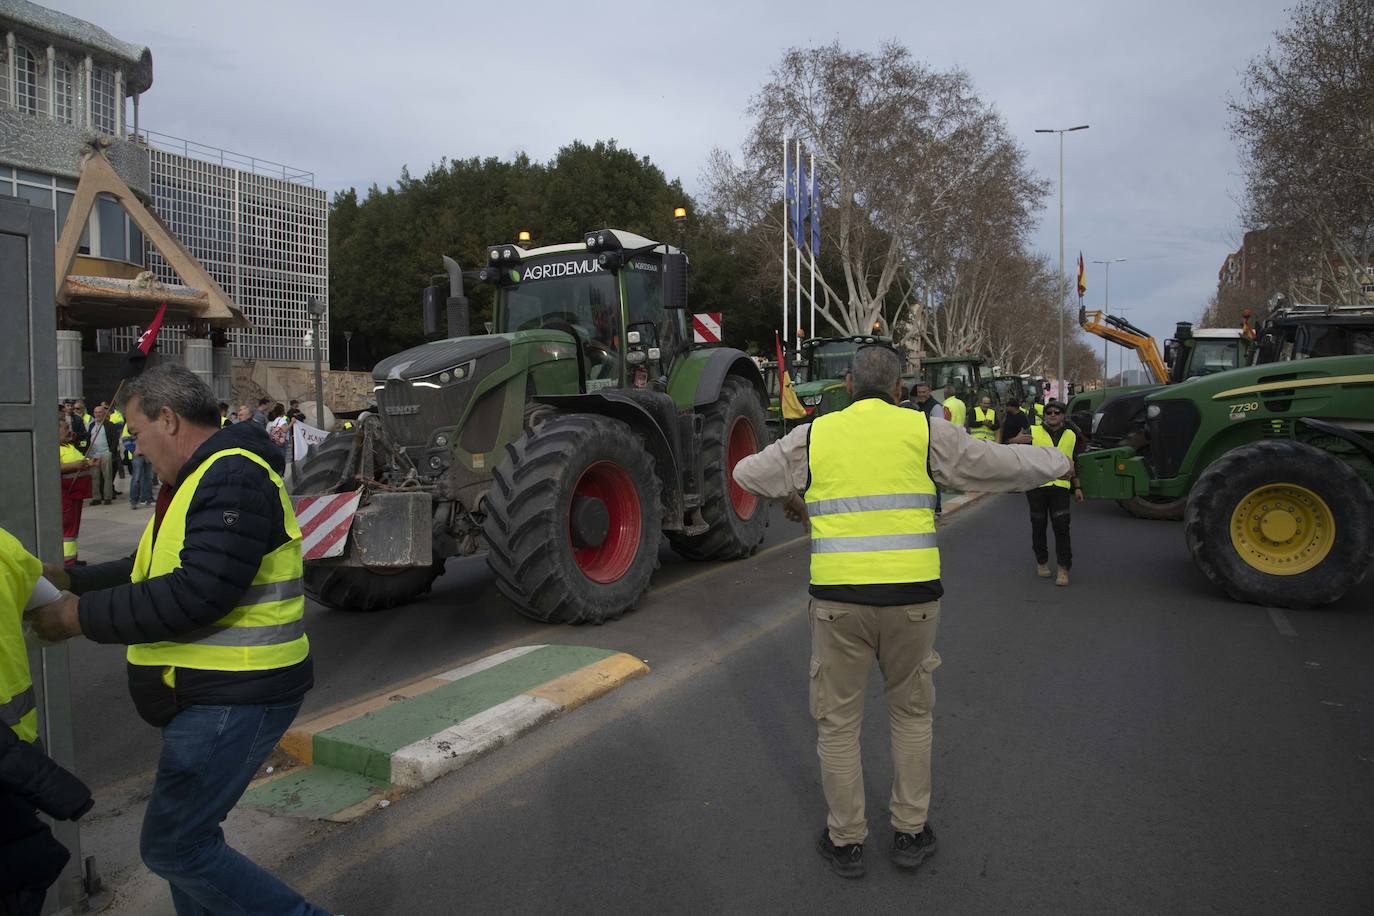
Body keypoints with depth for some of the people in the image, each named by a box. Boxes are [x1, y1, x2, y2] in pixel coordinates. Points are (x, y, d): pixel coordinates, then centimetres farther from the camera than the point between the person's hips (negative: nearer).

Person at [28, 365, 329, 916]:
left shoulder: (234, 477, -19)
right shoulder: (198, 480, 16)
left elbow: (199, 594, -28)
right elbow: (154, 569, 24)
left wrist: (82, 616, -19)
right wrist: (71, 582, 15)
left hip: (235, 698, -10)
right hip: (209, 692, 10)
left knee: (173, 846, -6)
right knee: (189, 834, 19)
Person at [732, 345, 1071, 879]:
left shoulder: (814, 436, 6)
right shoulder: (926, 431, 3)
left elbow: (748, 474, 17)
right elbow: (1002, 465, 9)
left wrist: (788, 499, 37)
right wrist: (1060, 464, 29)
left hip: (838, 599, 0)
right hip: (912, 597, 1)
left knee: (838, 721, 15)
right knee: (911, 714, 21)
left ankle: (846, 841, 26)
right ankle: (910, 833, 31)